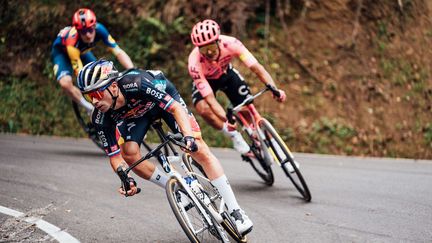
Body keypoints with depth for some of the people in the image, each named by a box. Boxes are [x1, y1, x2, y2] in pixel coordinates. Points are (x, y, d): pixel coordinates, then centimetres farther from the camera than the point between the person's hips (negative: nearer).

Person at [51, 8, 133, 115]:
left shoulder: (99, 29, -34)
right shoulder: (72, 42, -43)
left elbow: (118, 52, -34)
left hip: (82, 50, 5)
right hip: (61, 51, -5)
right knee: (66, 83, -30)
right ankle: (90, 108, -9)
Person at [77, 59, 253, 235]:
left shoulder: (136, 84, -42)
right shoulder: (101, 119, -29)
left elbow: (176, 107, -40)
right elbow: (115, 156, -22)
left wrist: (188, 136, -56)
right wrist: (126, 179, -41)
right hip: (135, 113, 4)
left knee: (199, 150, -16)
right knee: (129, 153, -22)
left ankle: (235, 211, -10)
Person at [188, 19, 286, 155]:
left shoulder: (230, 44, -36)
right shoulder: (195, 63, -39)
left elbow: (256, 67, -38)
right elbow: (210, 98, -39)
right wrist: (226, 119, -52)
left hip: (226, 74, 2)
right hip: (205, 81, -2)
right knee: (203, 109, -30)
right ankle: (234, 136, -11)